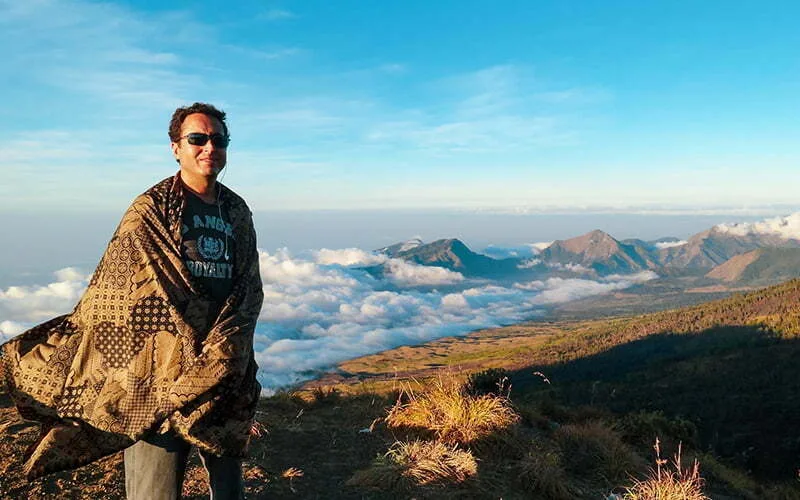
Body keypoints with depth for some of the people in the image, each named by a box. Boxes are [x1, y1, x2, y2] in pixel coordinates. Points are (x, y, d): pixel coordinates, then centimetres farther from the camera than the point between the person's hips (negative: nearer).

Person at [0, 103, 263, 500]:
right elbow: (110, 292, -2)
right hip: (163, 368, -4)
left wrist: (228, 346, -5)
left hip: (225, 371, 5)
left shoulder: (237, 211, 9)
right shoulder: (150, 210, -5)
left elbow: (250, 289, 10)